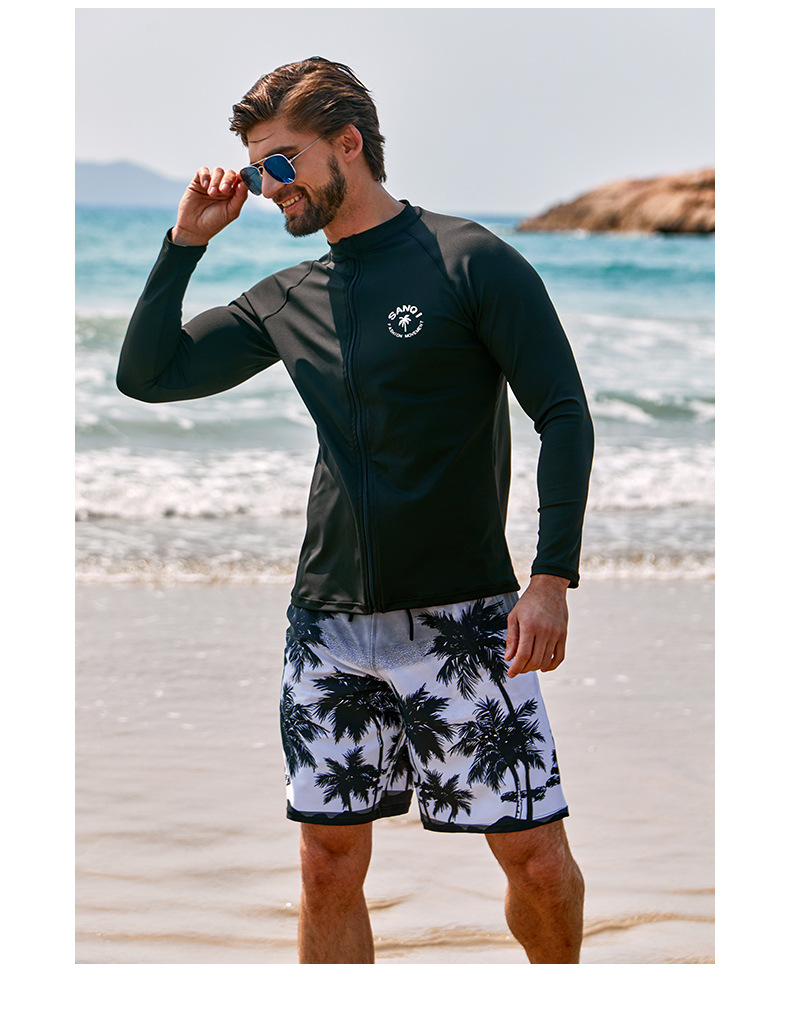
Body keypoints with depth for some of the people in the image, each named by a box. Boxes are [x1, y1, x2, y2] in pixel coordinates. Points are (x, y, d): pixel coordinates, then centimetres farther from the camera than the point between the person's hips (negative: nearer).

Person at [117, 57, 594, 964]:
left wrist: (551, 579, -15)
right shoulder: (285, 301, 12)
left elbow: (564, 418, -6)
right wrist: (187, 241, 7)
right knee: (329, 865, 5)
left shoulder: (471, 262, -4)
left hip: (461, 618, -4)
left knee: (537, 859, -3)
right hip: (328, 625, 5)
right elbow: (145, 374, 16)